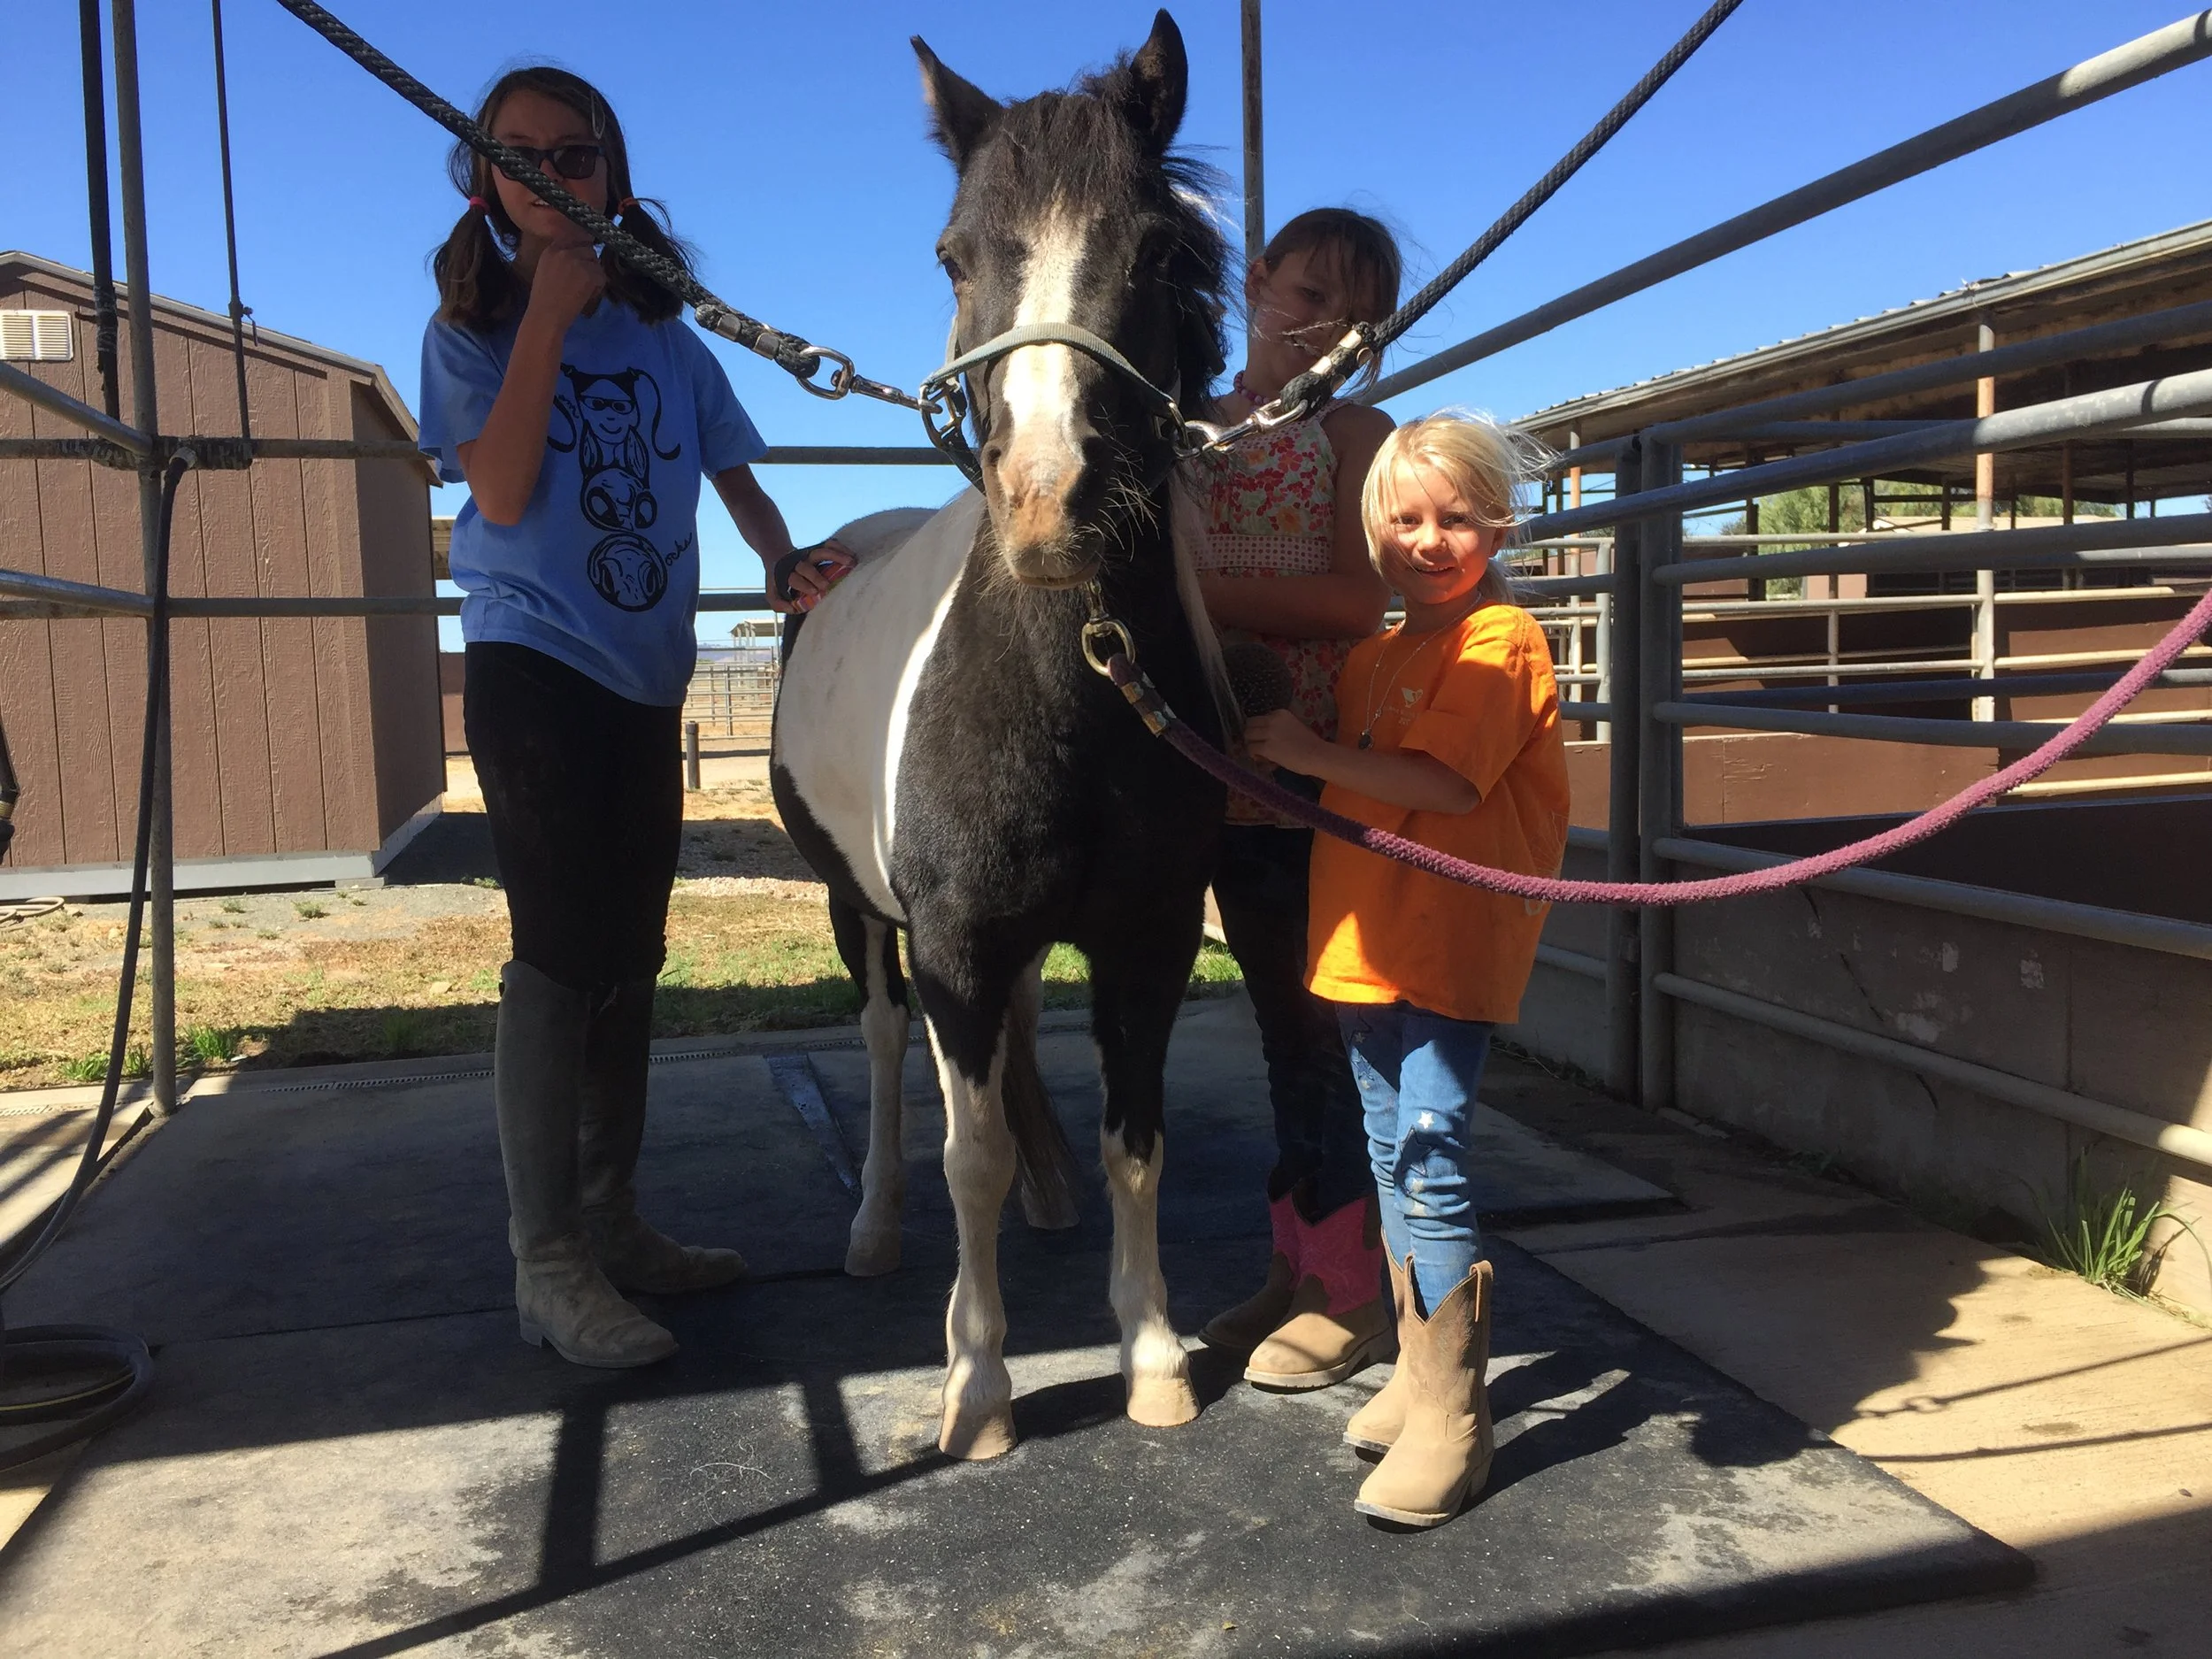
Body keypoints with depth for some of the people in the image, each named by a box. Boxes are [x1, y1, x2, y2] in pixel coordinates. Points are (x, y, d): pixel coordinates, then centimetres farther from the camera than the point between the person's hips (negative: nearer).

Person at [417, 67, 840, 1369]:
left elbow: (735, 478, 16)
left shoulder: (668, 342, 11)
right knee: (561, 954, -11)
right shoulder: (471, 329, 1)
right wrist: (547, 318, -13)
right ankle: (548, 1264, -2)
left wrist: (789, 559, -4)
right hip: (534, 668, -5)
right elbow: (503, 491, -14)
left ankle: (611, 1224, 23)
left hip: (646, 681, 5)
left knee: (630, 960, 10)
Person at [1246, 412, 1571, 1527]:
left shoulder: (1502, 643, -9)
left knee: (1431, 1163, -9)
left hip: (1452, 946, -8)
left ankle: (1451, 1415, 2)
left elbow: (1446, 783, -22)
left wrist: (1309, 753, -19)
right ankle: (1417, 1367, 30)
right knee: (1391, 1158, 15)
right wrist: (1271, 780, 7)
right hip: (1363, 942, 9)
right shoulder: (1372, 657, 17)